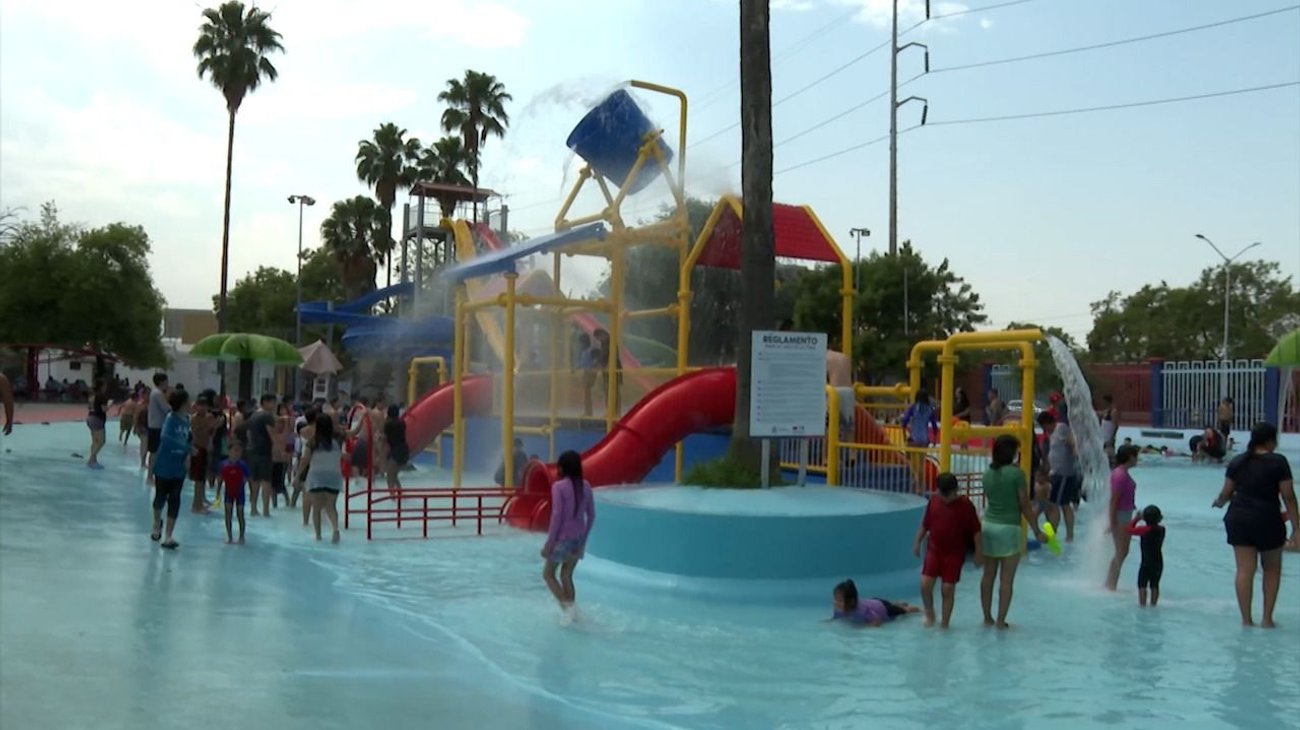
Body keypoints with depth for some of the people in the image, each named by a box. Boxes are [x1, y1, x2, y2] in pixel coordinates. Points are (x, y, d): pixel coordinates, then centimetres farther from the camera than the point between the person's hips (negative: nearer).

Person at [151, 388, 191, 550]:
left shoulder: (186, 420, 2)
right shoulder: (170, 418, -18)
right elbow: (165, 437, -33)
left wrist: (188, 455, -6)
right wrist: (187, 448, -33)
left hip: (179, 468, 5)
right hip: (164, 465, -5)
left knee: (174, 500, 3)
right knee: (160, 497, 13)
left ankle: (168, 537, 8)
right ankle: (157, 524, 42)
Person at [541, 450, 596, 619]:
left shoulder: (559, 487, -15)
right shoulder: (586, 486, 3)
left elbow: (557, 515, -18)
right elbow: (591, 515, 6)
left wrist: (549, 543, -12)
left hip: (563, 537, -6)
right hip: (578, 538, 6)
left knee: (548, 574, 11)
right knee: (566, 576, 18)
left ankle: (567, 607, -5)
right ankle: (571, 613, 17)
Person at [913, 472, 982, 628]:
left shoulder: (965, 505, -10)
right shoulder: (934, 501, 1)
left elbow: (976, 531, -6)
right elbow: (925, 524, 12)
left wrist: (979, 552, -7)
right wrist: (917, 542, 12)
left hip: (954, 554, -3)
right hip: (934, 550, 3)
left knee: (948, 589, 0)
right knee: (925, 584, -7)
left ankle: (944, 623, 15)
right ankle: (929, 614, 17)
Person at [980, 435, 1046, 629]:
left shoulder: (988, 473, 3)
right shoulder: (1016, 473, -12)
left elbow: (988, 499, 9)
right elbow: (1025, 506, -8)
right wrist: (1037, 531, -2)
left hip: (988, 525, 5)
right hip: (1009, 528, -5)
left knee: (988, 575, 13)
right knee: (1007, 579, 3)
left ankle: (987, 618, 20)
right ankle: (1000, 621, 5)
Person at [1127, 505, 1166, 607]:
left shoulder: (1145, 529, -16)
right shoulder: (1162, 529, 2)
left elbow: (1130, 529, -9)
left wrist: (1136, 519, 1)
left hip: (1147, 563, -6)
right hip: (1159, 562, 6)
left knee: (1142, 584, 0)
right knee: (1155, 585, 14)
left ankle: (1142, 604, -4)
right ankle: (1153, 604, 18)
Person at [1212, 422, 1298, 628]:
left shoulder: (1238, 462, 5)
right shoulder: (1278, 462, -7)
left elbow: (1226, 493, 10)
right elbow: (1288, 497, -8)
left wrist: (1218, 502, 32)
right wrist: (1296, 526, -3)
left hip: (1239, 518, 3)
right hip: (1267, 520, -3)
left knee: (1245, 570, 5)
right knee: (1272, 569, 15)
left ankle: (1246, 619, 8)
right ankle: (1267, 618, 15)